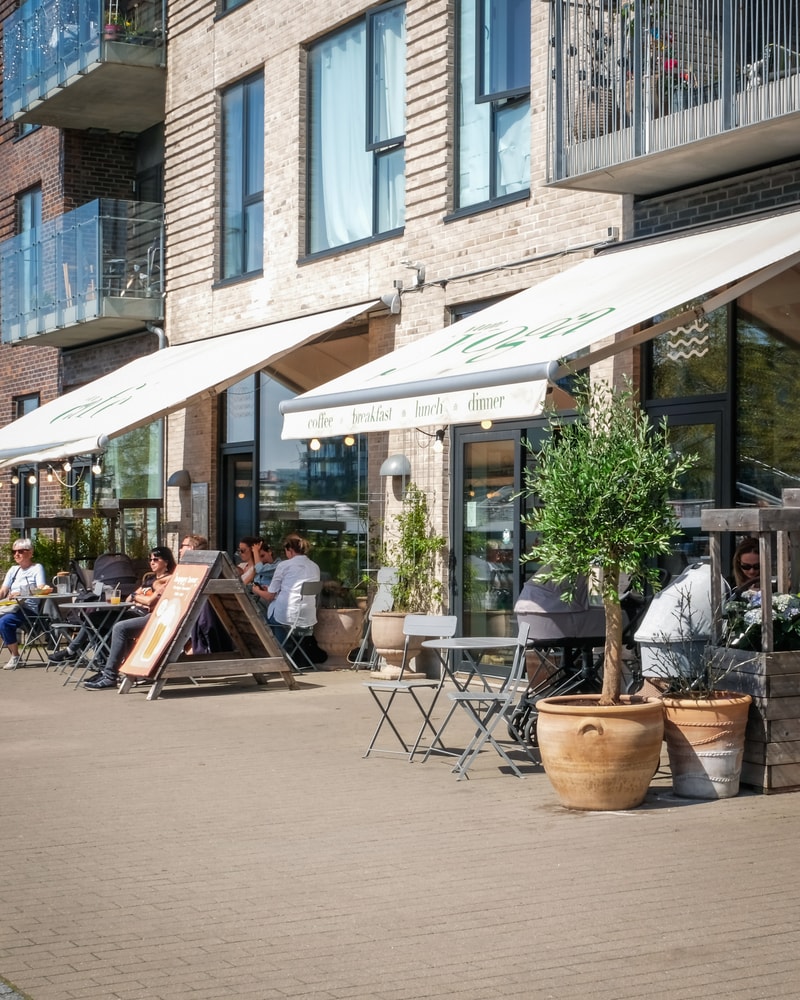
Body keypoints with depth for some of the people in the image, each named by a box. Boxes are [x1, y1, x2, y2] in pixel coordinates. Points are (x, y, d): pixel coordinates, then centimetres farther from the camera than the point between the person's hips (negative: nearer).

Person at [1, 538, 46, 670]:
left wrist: (21, 593, -25)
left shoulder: (37, 568, 3)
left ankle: (15, 657, -18)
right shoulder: (13, 570, 22)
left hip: (29, 608, -7)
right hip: (12, 608, 7)